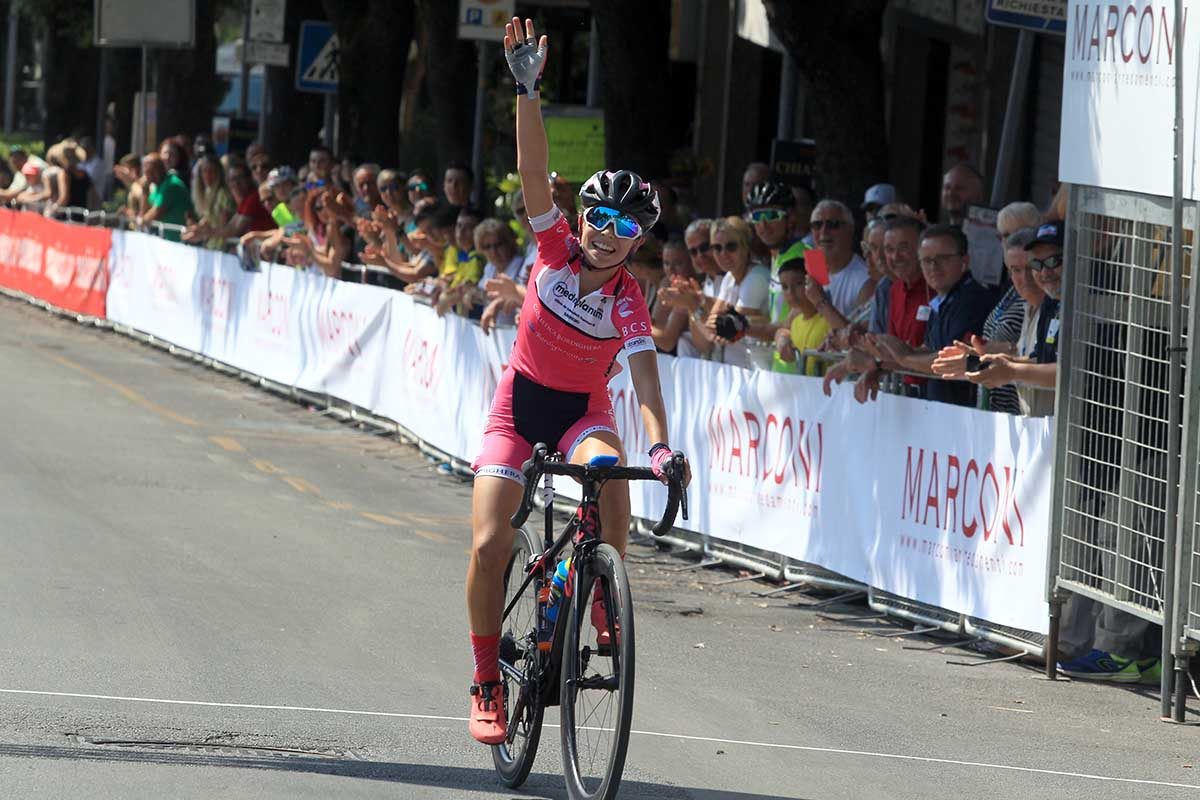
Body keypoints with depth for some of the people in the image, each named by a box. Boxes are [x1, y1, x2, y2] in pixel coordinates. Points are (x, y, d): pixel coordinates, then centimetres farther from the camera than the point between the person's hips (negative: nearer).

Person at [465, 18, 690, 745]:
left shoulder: (629, 303, -18)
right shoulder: (557, 249, -13)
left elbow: (646, 379, -30)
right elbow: (534, 169, -22)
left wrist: (661, 444, -48)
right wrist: (528, 89, -33)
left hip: (582, 409, -1)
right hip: (521, 398, 1)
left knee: (610, 476, -36)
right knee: (490, 544, -12)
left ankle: (605, 611, -15)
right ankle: (487, 684, 4)